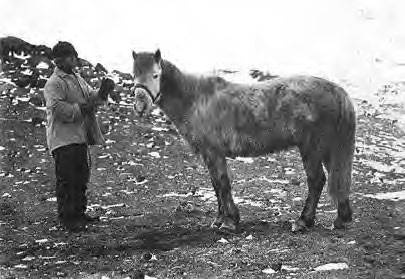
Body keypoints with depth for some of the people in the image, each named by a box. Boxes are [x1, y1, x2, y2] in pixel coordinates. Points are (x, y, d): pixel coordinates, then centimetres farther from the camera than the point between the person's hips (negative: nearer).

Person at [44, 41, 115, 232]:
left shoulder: (77, 78, 17)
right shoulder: (53, 84, -11)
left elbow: (91, 97, 17)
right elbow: (59, 109, -21)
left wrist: (102, 93, -3)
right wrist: (82, 108, -18)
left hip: (80, 137, 9)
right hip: (63, 139, -9)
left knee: (81, 177, 16)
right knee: (66, 180, -5)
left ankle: (79, 213, 28)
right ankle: (67, 218, 2)